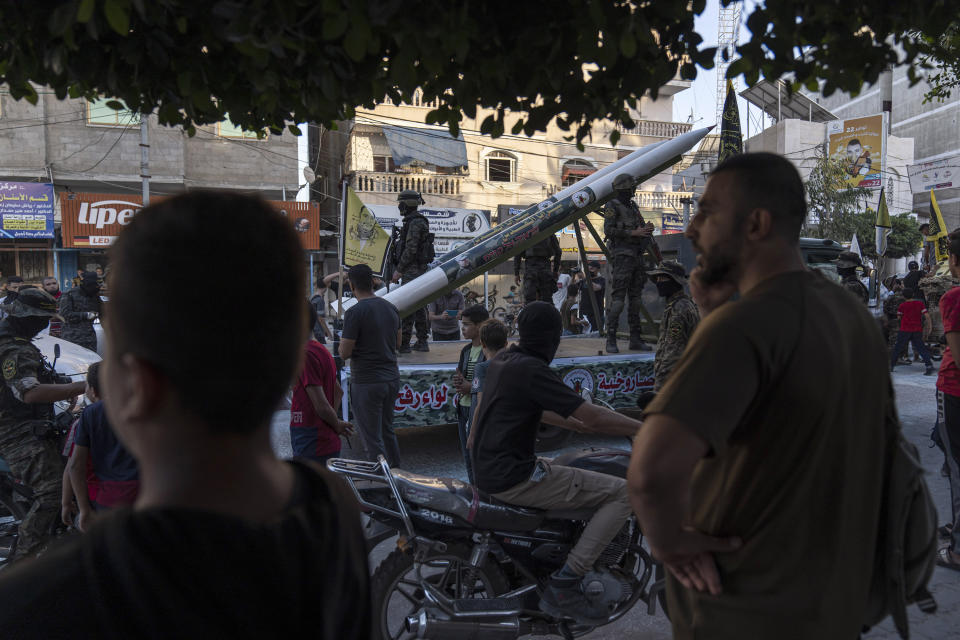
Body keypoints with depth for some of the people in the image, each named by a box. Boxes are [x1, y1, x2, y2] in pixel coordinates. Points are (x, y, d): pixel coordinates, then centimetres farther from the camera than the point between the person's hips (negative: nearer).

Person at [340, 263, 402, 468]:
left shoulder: (355, 312, -16)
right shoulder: (391, 308, 6)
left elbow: (344, 353, -16)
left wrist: (343, 340, 4)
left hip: (366, 382, -7)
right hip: (391, 378, 7)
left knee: (372, 439, 2)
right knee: (387, 431, 21)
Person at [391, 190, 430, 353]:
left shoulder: (414, 222, -14)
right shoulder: (420, 221, 19)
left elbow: (410, 249, -21)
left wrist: (399, 269, -16)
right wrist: (399, 268, 23)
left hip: (412, 271, -10)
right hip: (419, 270, 10)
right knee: (418, 306, 11)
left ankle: (403, 343, -7)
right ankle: (422, 342, 15)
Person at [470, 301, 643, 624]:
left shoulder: (501, 361, 9)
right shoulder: (533, 370, -18)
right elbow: (594, 417, -19)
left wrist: (580, 425, 26)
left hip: (489, 470, 10)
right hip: (513, 478, -10)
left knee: (566, 470, 34)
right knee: (622, 493, -9)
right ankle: (564, 585, -10)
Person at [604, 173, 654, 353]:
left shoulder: (633, 207, 20)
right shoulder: (612, 206, -4)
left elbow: (641, 229, 23)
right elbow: (608, 230, -14)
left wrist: (648, 229, -1)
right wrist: (634, 233, -17)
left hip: (637, 256, 8)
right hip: (623, 256, -8)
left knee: (635, 298, 8)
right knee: (618, 298, -11)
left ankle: (635, 339, 12)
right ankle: (611, 340, -9)